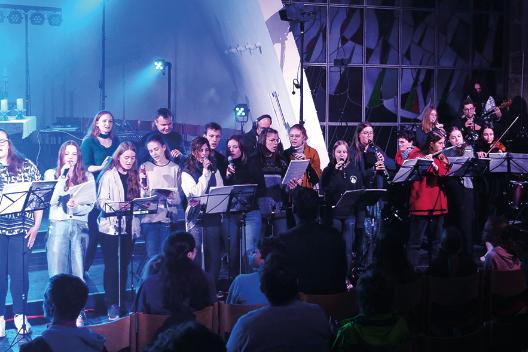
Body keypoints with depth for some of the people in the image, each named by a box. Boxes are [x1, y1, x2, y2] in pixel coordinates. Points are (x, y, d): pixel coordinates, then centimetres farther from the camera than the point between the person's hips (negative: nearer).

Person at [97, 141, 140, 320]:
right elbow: (101, 200, -12)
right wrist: (117, 206, -29)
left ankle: (122, 302, 17)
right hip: (111, 227, -5)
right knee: (111, 266, -2)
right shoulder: (108, 175, -3)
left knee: (124, 265, 8)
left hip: (128, 227, 5)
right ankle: (112, 305, 3)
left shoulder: (134, 176, 13)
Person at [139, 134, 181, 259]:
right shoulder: (145, 167, 6)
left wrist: (171, 196, -14)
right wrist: (144, 187, -14)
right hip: (149, 218, 0)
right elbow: (141, 196, 5)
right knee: (153, 257, -5)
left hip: (168, 219, 1)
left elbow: (178, 198, 6)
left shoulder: (175, 168, 7)